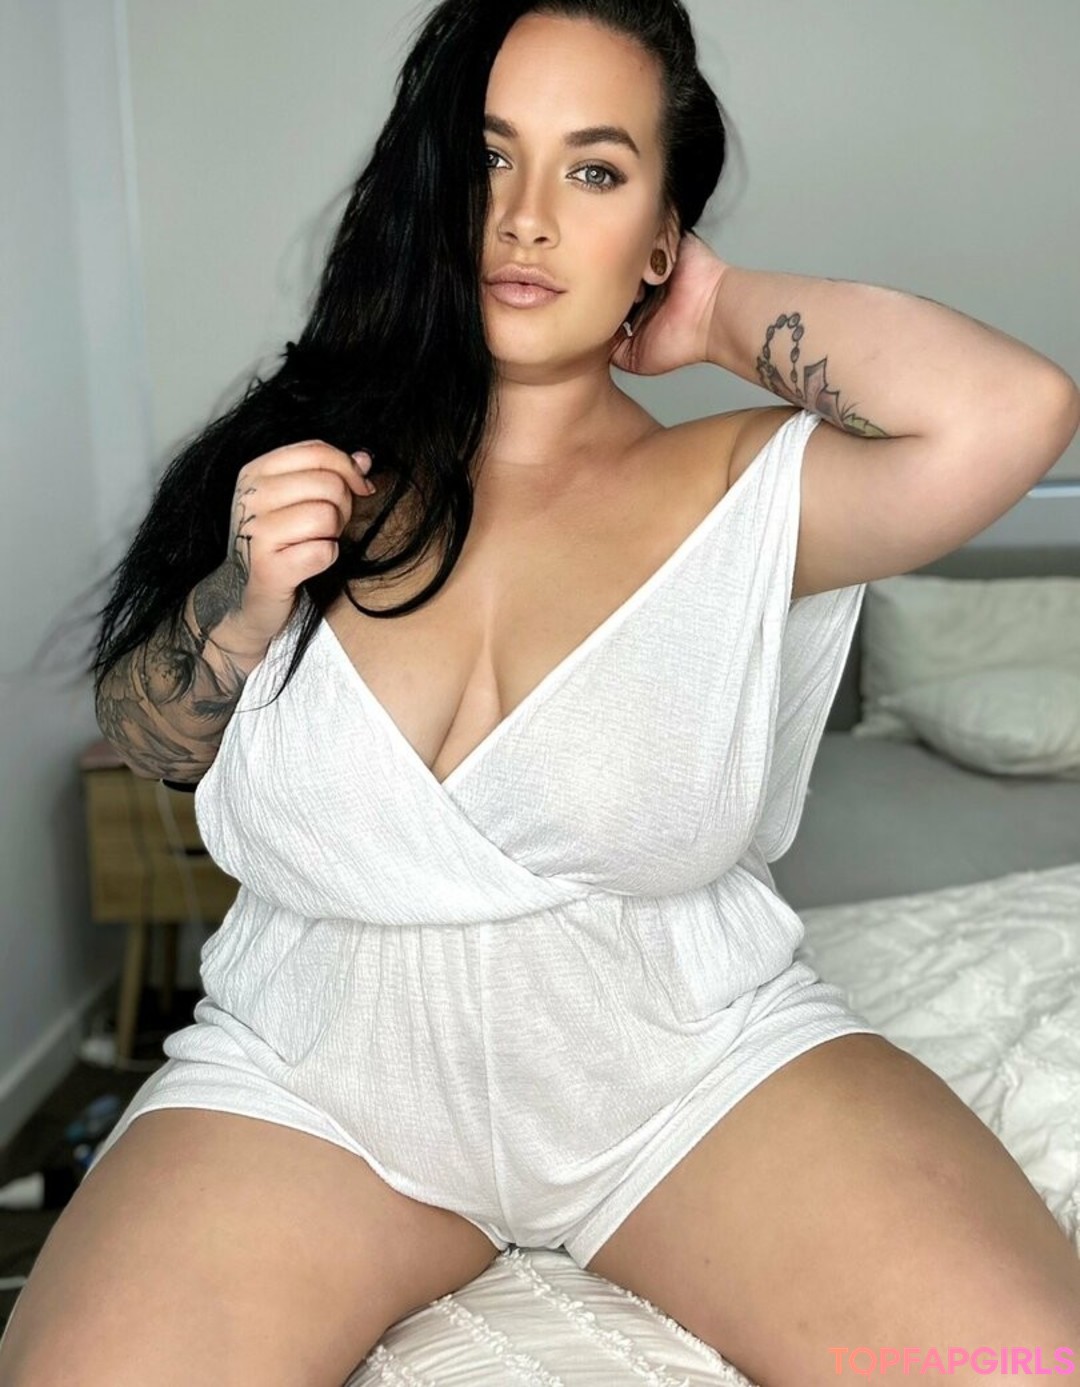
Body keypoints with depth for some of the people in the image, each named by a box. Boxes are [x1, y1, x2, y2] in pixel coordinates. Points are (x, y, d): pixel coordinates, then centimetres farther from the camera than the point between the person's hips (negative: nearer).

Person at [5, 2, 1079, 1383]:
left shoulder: (736, 492, -6)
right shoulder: (317, 459, 0)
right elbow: (139, 735, 9)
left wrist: (726, 314, -9)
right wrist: (246, 601, -13)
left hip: (699, 1064, 0)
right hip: (316, 1080, 2)